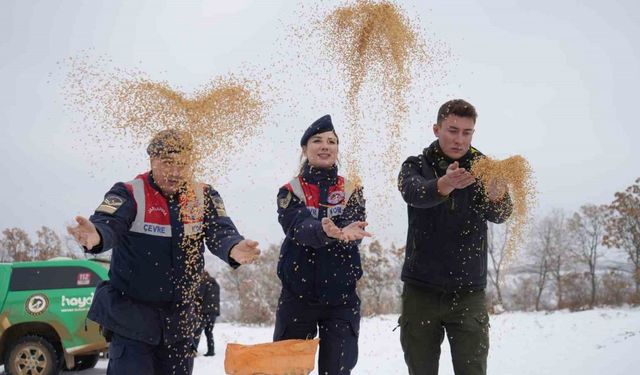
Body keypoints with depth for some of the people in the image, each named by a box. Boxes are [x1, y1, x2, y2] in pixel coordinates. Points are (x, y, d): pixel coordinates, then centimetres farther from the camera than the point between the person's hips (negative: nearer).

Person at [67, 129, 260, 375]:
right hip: (131, 316, -4)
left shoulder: (204, 198, -1)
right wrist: (94, 237, -52)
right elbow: (107, 224, -27)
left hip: (179, 319, 4)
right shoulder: (129, 194, -11)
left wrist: (234, 249, -39)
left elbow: (221, 233, -14)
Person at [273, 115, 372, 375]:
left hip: (341, 298, 1)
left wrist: (345, 233, -38)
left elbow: (355, 231, -13)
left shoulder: (351, 191, 5)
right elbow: (299, 229, -18)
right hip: (297, 295, -1)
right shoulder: (290, 192, 1)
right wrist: (325, 231, -41)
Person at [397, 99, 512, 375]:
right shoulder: (416, 166, 2)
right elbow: (413, 193, -23)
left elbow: (500, 214, -16)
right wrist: (443, 185, -46)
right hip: (421, 291, 0)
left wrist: (496, 196, -41)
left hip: (468, 292, 0)